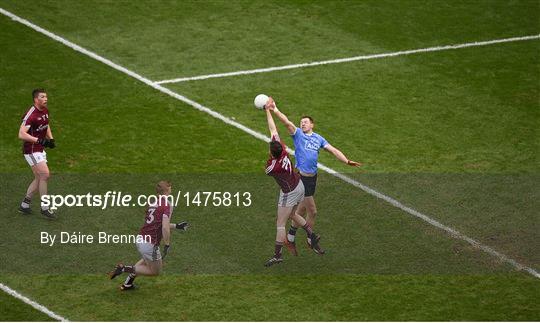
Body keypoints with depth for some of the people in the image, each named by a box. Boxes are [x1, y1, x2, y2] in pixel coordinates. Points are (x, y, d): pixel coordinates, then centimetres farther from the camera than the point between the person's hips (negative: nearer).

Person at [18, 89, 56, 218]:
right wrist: (40, 140, -30)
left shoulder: (45, 111, 6)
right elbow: (21, 134, -28)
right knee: (45, 174, -15)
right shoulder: (31, 115, -22)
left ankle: (24, 205, 22)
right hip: (31, 150, -9)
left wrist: (51, 139, 8)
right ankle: (44, 207, -5)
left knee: (39, 178, 11)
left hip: (40, 149, 9)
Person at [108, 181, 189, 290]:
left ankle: (128, 283, 29)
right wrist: (167, 245, -14)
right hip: (150, 244, -8)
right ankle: (125, 268, 0)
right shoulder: (167, 204, -15)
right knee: (155, 271, 13)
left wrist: (176, 226, 28)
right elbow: (165, 227, -24)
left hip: (140, 239, 8)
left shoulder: (153, 203, 10)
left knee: (148, 260, 36)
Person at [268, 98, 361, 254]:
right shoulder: (298, 134, -1)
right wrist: (275, 111, -31)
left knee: (302, 209, 14)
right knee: (312, 211, -3)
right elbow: (287, 122, -16)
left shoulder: (318, 138, 13)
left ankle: (291, 236, 27)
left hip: (312, 177, 5)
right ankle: (311, 241, 13)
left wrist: (347, 161, -1)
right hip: (301, 177, -5)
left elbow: (333, 150, 11)